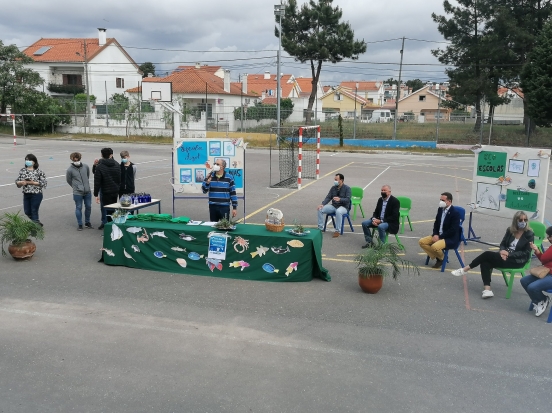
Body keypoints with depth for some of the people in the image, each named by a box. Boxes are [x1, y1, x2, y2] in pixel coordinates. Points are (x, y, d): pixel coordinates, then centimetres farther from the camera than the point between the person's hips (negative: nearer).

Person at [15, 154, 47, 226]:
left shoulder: (38, 171, -9)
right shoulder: (22, 170, 5)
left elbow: (44, 183, -12)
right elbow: (17, 181, 8)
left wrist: (32, 182, -20)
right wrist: (21, 182, -14)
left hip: (36, 195, -6)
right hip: (26, 194, 6)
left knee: (34, 211, -3)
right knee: (27, 212, 12)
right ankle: (37, 223, 34)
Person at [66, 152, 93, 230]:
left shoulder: (85, 166, -1)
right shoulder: (70, 169, -10)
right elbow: (68, 180, 4)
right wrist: (75, 186, 11)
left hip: (87, 191, 4)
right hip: (77, 193, -3)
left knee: (88, 207, 11)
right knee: (78, 208, 5)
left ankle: (87, 223, 27)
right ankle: (79, 225, 17)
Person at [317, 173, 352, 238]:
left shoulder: (347, 188, -7)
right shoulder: (333, 188, 7)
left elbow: (348, 199, -18)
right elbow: (328, 197, 4)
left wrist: (340, 199, -38)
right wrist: (322, 204, -14)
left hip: (343, 207, -5)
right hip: (333, 206, 5)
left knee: (338, 212, -41)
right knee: (320, 209, -16)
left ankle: (338, 231, -30)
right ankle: (320, 228, -7)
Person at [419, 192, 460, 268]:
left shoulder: (455, 213, -16)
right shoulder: (440, 209, 6)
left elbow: (453, 230, -20)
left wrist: (439, 237, -19)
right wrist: (435, 235, -5)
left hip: (450, 239, -8)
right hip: (438, 235, 8)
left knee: (434, 246, -32)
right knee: (422, 241, -7)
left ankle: (442, 258, 3)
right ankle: (437, 257, 3)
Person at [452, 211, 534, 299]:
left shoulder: (529, 234, -8)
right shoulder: (510, 230, 7)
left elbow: (526, 253, -11)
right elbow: (503, 244, 11)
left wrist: (509, 254, -20)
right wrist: (502, 251, -13)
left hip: (517, 261, -6)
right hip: (506, 255, 6)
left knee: (487, 254, -22)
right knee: (485, 262, -23)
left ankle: (466, 269, -8)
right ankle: (487, 289, -32)